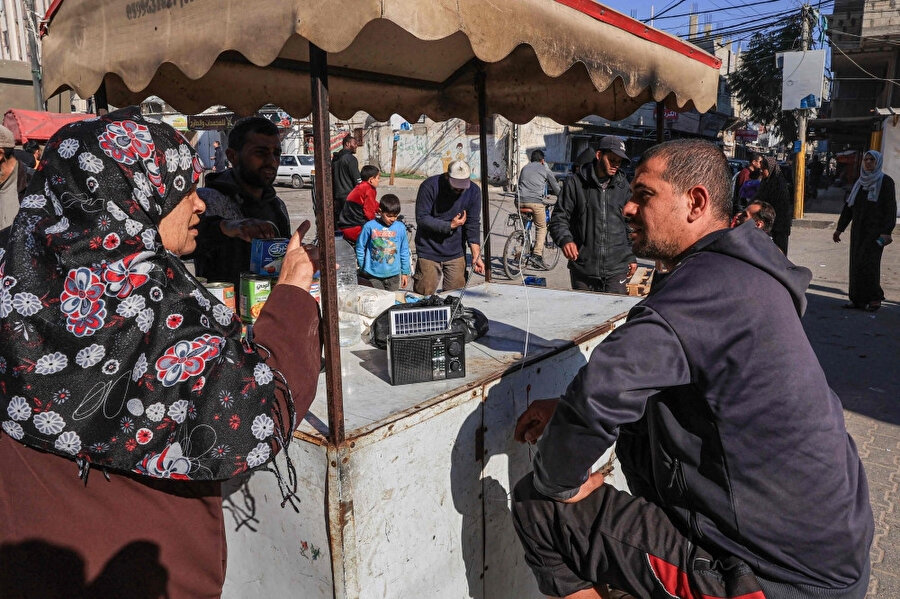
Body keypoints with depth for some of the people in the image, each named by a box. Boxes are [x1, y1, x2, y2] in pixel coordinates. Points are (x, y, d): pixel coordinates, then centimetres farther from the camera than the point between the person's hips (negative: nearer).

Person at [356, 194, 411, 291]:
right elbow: (360, 248, 3)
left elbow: (404, 251, 7)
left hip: (393, 274, 2)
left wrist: (405, 272, 10)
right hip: (373, 275, -2)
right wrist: (363, 269, 6)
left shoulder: (401, 228, -1)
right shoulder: (369, 226, -8)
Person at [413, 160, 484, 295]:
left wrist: (476, 255, -11)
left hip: (456, 253, 3)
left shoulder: (473, 191, -3)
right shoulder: (429, 186, -13)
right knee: (424, 296, 0)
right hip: (429, 252, -3)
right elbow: (422, 218, -14)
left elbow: (473, 225, -3)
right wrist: (450, 225, -16)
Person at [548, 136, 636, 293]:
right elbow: (559, 218, -1)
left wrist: (632, 257, 16)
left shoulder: (623, 186, 9)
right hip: (582, 270, -2)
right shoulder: (575, 183, 0)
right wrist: (565, 239, -21)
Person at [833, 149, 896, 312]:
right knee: (856, 263, 3)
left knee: (867, 262, -12)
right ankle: (858, 299, 10)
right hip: (858, 230, 6)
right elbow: (848, 207, 17)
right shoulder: (859, 183, 13)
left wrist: (887, 232, -18)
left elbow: (891, 207, -9)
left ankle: (875, 298, 2)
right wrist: (839, 228, 13)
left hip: (875, 230, -6)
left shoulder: (885, 181, -3)